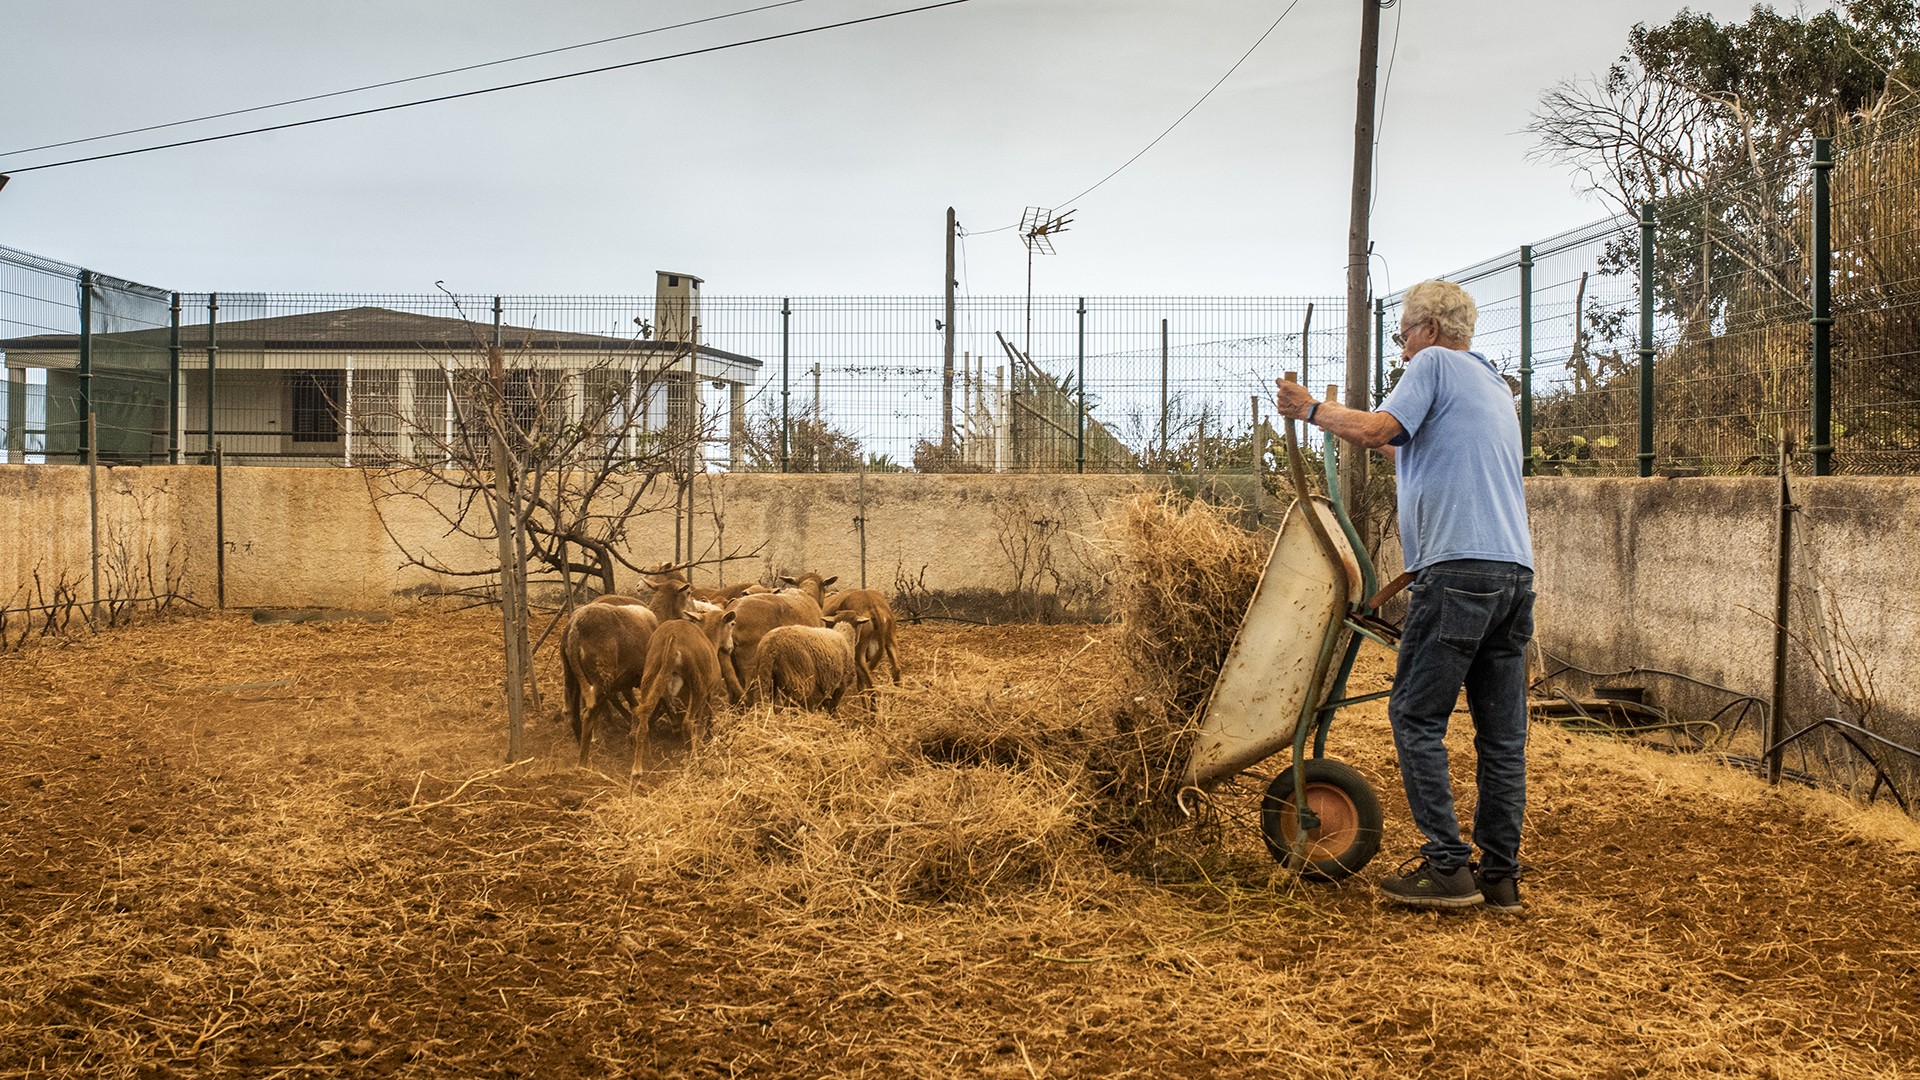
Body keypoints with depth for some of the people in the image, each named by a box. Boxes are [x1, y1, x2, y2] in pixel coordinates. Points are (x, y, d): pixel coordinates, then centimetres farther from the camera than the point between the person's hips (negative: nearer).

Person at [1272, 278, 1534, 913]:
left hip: (1459, 567, -9)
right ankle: (1501, 874, 12)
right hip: (1516, 570, 9)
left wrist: (1310, 409, 2)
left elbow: (1375, 429, -12)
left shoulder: (1434, 364, 2)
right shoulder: (1495, 386, 28)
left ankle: (1447, 866, -4)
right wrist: (1388, 447, 37)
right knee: (1502, 730, 8)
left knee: (1417, 716, -2)